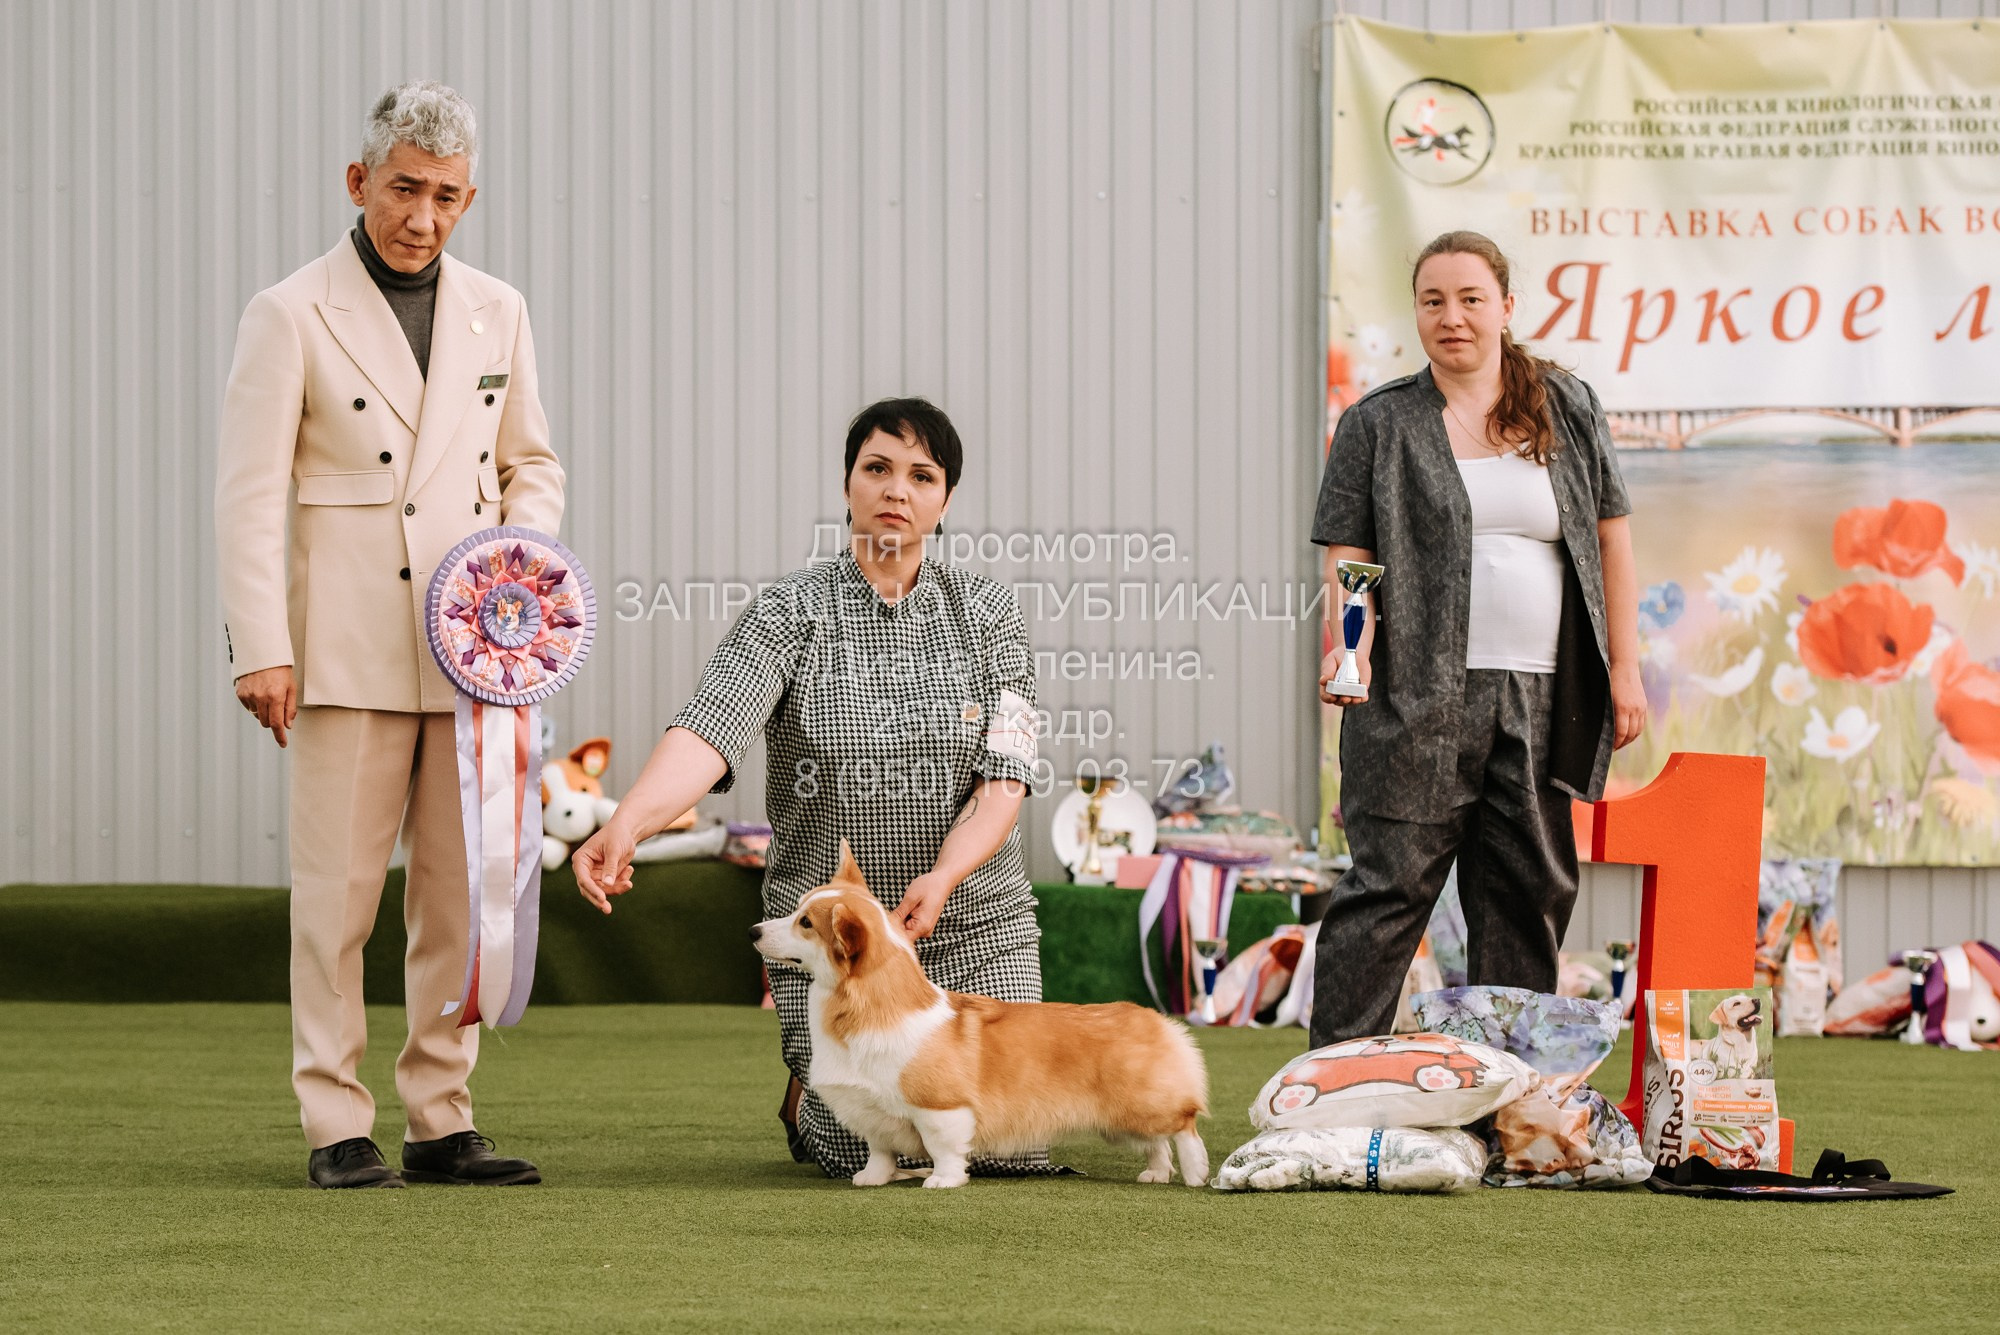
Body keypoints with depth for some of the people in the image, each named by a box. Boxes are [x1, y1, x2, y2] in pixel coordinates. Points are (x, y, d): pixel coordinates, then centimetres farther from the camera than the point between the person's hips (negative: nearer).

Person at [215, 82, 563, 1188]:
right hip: (348, 651, -4)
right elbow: (249, 493, -5)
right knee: (338, 891, -4)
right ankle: (335, 1125, 1)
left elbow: (530, 462, 22)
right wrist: (261, 650, -12)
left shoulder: (496, 313, 13)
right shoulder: (291, 317, -2)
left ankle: (439, 1118, 11)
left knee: (463, 890, 5)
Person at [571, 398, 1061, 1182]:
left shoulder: (986, 613, 1)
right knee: (872, 1151, -15)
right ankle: (807, 1093, 23)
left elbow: (1005, 778, -7)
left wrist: (943, 876, -26)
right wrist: (626, 824, -41)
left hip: (978, 922, 2)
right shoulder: (791, 614, -6)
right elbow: (708, 732, -22)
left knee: (1015, 1147, -10)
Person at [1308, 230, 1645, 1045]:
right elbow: (1348, 554, 0)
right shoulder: (1379, 426, 5)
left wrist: (1623, 671, 8)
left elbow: (1610, 536, 13)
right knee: (1390, 886, -6)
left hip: (1541, 697, 3)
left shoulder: (1568, 410, 12)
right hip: (1418, 696, -3)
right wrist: (1346, 649, -19)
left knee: (1532, 888, 6)